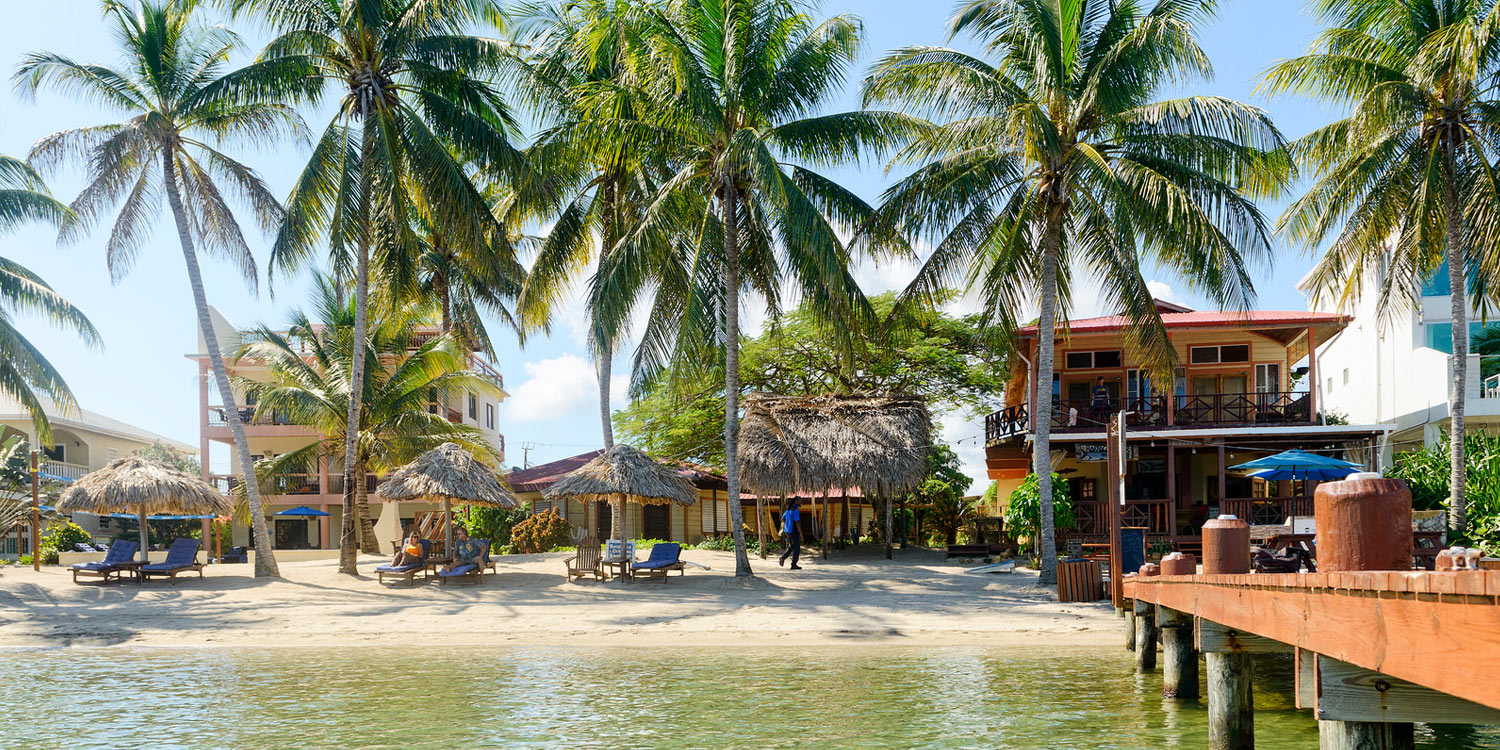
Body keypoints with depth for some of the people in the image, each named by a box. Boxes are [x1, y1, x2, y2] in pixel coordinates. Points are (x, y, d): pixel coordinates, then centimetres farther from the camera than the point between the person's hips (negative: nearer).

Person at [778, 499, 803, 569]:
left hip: (787, 531, 8)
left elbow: (783, 519, 18)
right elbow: (797, 523, -21)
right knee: (796, 548, 2)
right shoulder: (796, 511, -18)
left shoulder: (788, 509, 10)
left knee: (791, 547, 21)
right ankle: (794, 565, 4)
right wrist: (801, 533, -17)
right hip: (794, 532, -8)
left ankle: (783, 557, 3)